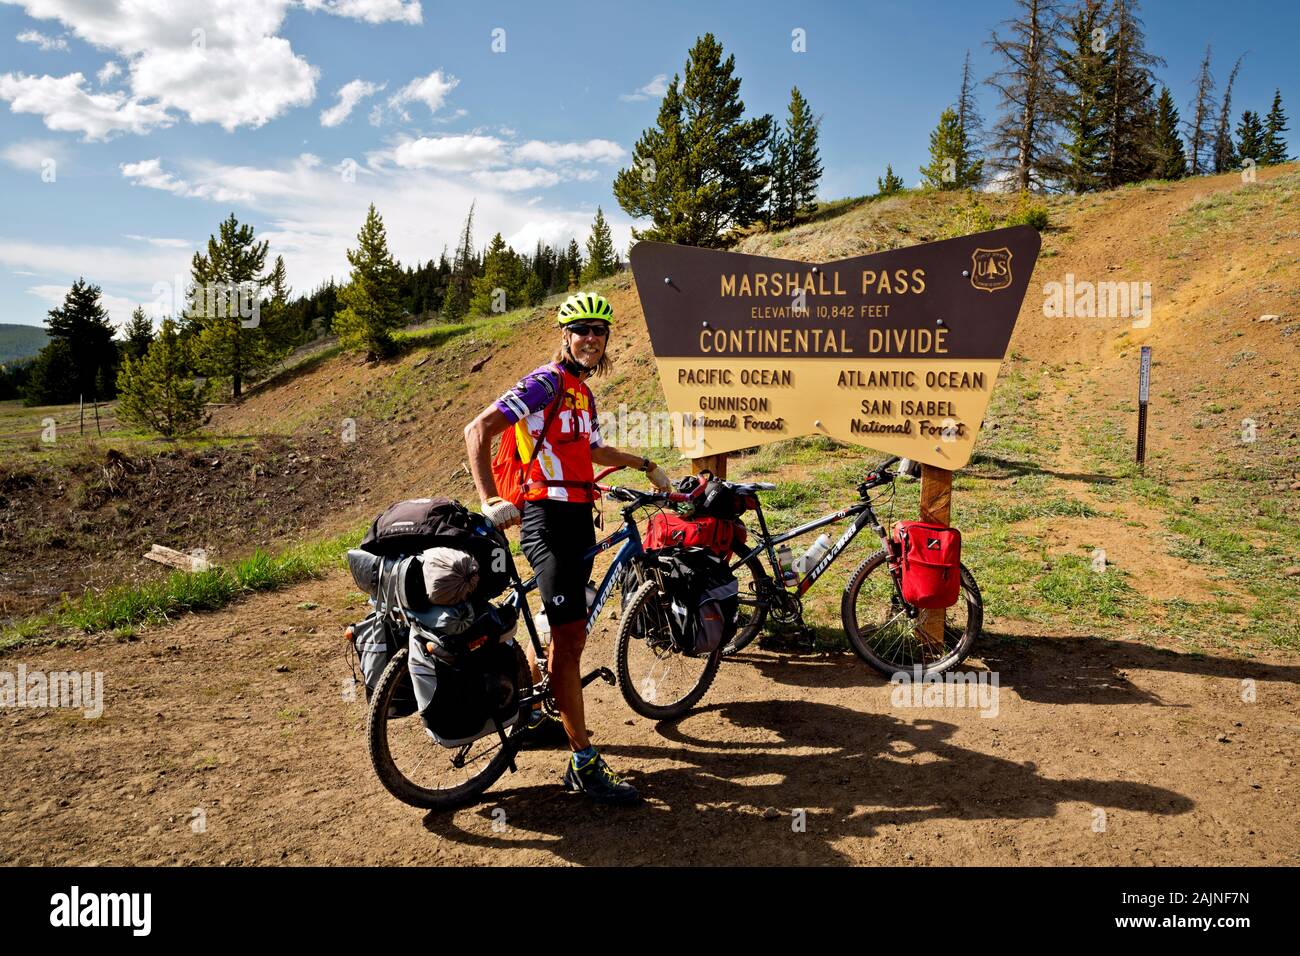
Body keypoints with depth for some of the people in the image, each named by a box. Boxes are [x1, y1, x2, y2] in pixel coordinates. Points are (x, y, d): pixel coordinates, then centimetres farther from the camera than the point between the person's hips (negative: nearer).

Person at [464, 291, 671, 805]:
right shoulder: (546, 383, -11)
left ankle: (531, 718, 35)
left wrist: (644, 464, 39)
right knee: (570, 637, -10)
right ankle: (584, 764, -5)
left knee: (562, 628, 18)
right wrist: (491, 501, -29)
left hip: (577, 518, 10)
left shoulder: (581, 391, 18)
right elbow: (477, 431, -19)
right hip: (549, 518, -10)